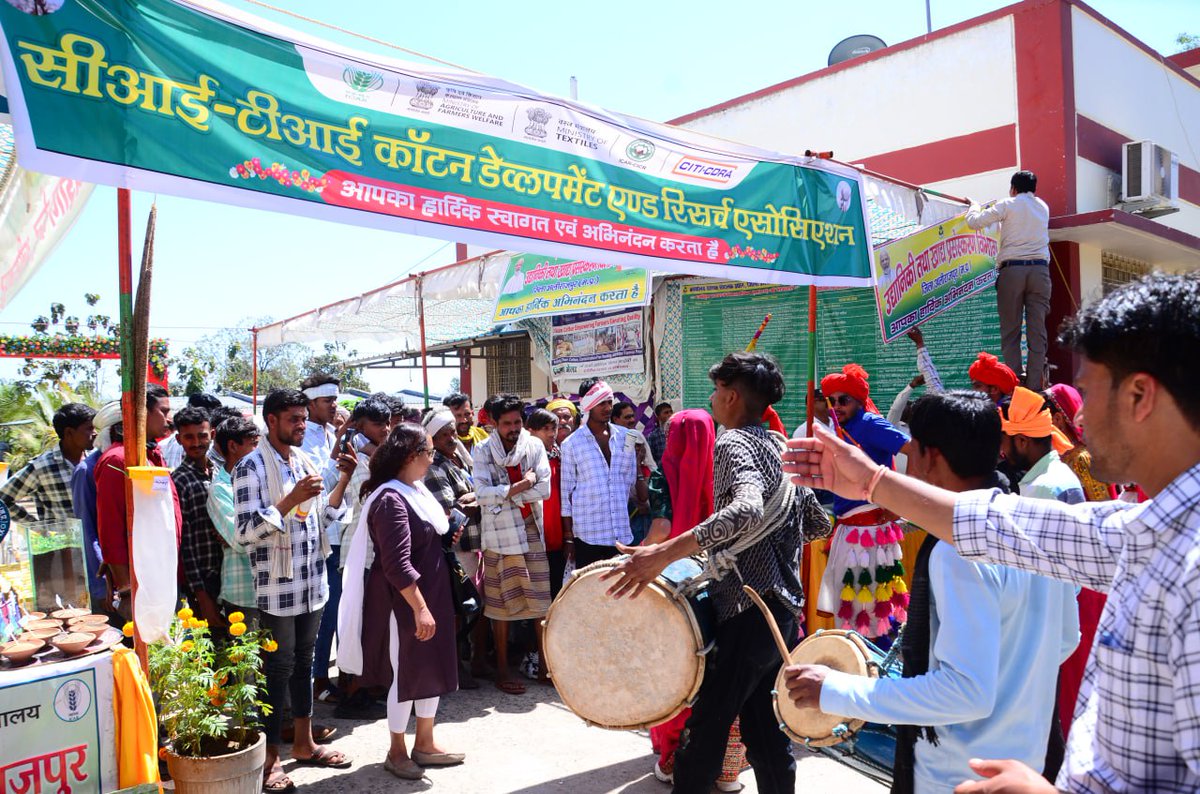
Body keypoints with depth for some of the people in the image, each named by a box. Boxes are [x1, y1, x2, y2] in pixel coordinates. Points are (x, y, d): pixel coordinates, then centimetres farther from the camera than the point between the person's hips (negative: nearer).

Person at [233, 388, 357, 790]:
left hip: (312, 583, 7)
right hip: (277, 587, -7)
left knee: (303, 663, 17)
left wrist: (343, 482, 1)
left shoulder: (306, 461, 9)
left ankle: (303, 743, 30)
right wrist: (291, 499, -25)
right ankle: (269, 757, 17)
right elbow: (247, 532, -17)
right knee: (278, 669, 3)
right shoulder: (251, 467, -11)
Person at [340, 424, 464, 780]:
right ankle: (397, 752, 23)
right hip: (405, 602, -9)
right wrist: (419, 608, -26)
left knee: (433, 668, 15)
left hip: (429, 594, 9)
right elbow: (397, 564, -26)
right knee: (407, 674, 5)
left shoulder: (416, 490, 8)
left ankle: (424, 743, 30)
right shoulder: (391, 500, -22)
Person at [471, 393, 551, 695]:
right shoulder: (482, 450, -3)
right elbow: (482, 494, -15)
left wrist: (502, 495, -11)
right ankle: (502, 669, 16)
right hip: (499, 533, -2)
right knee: (503, 601, 4)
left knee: (541, 598, 4)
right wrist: (521, 486, -14)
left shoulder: (534, 446, 2)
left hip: (531, 529, 2)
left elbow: (544, 489, -7)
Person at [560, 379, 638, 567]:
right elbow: (566, 492, 1)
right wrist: (568, 537, 1)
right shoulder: (572, 443, -1)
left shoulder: (625, 437, 8)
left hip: (622, 533, 3)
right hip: (588, 535, -3)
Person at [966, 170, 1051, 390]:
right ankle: (1035, 386, -7)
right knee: (1037, 330, -1)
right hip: (1040, 268, 3)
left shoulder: (1007, 205, 5)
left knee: (1011, 330, -1)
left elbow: (973, 221, 4)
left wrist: (975, 207, 26)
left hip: (1012, 269, -3)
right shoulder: (1043, 207, 19)